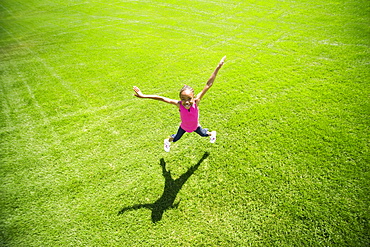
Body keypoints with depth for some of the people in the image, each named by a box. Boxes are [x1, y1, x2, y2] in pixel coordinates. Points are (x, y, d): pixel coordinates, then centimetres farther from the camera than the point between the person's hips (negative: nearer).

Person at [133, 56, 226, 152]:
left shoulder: (196, 102, -39)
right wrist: (143, 96, -45)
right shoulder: (179, 104, -39)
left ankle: (212, 133, 63)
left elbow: (208, 85, -44)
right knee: (175, 138, 25)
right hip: (184, 127, 0)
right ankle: (167, 141, 59)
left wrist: (218, 68, -46)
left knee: (203, 134, 29)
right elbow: (162, 98, -41)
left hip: (195, 126, 0)